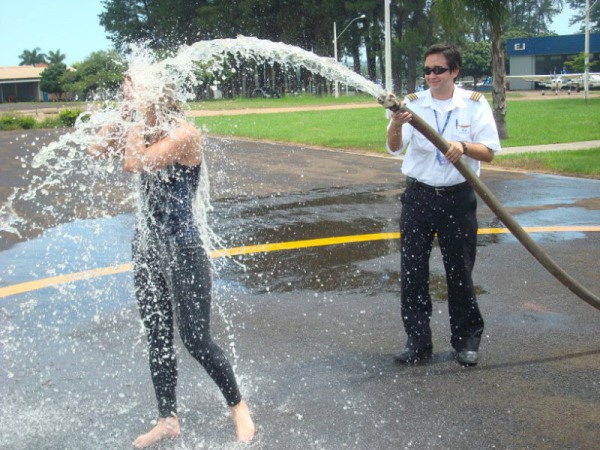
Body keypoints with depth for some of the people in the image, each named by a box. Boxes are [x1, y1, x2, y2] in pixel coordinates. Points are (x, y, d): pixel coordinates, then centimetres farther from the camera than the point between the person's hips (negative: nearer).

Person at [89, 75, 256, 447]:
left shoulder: (184, 134, -17)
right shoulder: (146, 133, 5)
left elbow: (134, 163, -29)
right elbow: (96, 149, 8)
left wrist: (139, 113, -19)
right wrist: (128, 117, -2)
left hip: (183, 252, -8)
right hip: (148, 247, 8)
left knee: (197, 341, 0)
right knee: (158, 340, 14)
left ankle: (239, 406, 23)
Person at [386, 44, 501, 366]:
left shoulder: (475, 104, 0)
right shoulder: (413, 103, 1)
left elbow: (489, 152, -4)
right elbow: (394, 147, -12)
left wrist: (463, 146, -23)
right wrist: (396, 124, -33)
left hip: (458, 198, -1)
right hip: (418, 196, 1)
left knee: (460, 271, 7)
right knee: (412, 271, 4)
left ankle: (467, 339, 23)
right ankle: (418, 341, 16)